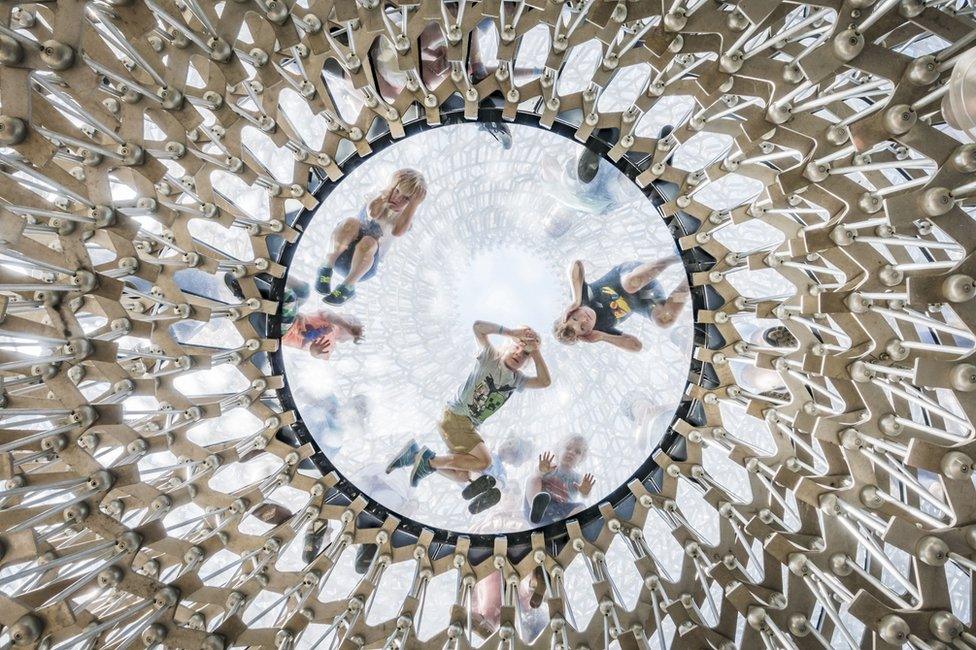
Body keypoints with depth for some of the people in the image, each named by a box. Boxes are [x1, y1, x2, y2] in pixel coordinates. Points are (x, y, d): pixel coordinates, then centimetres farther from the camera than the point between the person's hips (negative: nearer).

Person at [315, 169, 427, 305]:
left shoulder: (404, 219, 2)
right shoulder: (379, 202, 5)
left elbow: (398, 231, -25)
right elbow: (372, 213, -22)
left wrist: (415, 204, -21)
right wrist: (392, 187, -15)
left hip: (363, 265, -1)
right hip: (340, 252, 1)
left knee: (368, 242, -35)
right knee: (351, 222, -28)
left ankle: (348, 286, -23)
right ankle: (327, 267, -19)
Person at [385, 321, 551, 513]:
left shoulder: (518, 380, 10)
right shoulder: (490, 357, -7)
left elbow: (544, 382, -4)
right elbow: (478, 326, -19)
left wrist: (536, 352, -6)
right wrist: (511, 332, -19)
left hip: (470, 426, 8)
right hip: (455, 416, -8)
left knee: (464, 477, 10)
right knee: (483, 461, -23)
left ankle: (416, 456, 14)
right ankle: (430, 460, -9)